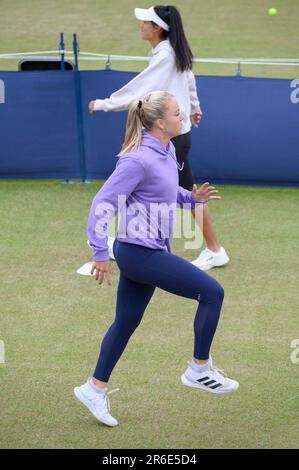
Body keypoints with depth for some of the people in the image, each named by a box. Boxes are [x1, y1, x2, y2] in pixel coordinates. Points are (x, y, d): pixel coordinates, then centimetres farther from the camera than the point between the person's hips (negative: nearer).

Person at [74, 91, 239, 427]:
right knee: (212, 292, -6)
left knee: (127, 322, 17)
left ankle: (95, 389, 27)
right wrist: (100, 254, -20)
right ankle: (198, 370, 6)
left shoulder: (167, 151, 6)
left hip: (151, 251, 10)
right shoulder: (139, 160, -22)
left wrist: (192, 197, 5)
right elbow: (103, 203, -21)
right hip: (141, 253, -10)